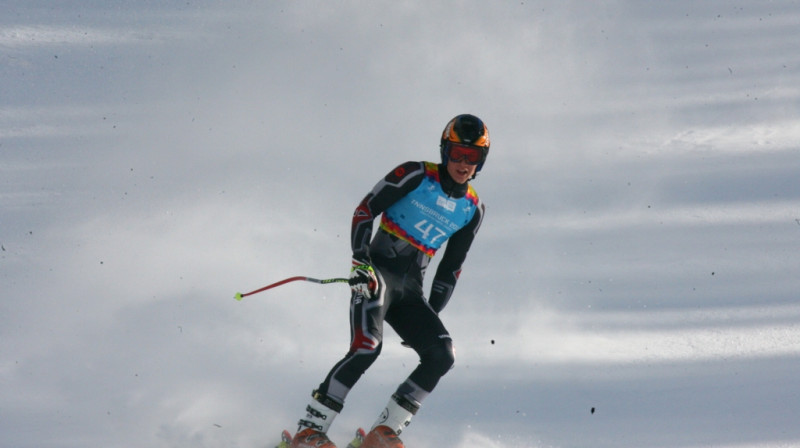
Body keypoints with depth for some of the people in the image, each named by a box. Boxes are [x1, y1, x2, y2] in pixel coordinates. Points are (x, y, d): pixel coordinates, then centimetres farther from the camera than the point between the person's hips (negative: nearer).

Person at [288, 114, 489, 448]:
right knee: (367, 347, -25)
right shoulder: (416, 176, -4)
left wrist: (431, 316, 12)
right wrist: (360, 259, -17)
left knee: (442, 355, -12)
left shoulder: (472, 209, 11)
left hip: (410, 290, 6)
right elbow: (365, 209, -5)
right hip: (377, 273, -6)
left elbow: (450, 269, 18)